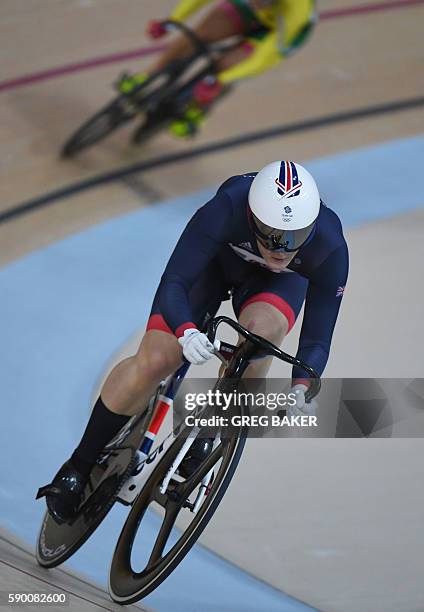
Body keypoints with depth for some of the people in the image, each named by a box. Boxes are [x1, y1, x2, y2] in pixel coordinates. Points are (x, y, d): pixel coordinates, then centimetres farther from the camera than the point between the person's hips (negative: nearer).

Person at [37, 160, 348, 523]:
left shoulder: (330, 247, -35)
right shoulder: (227, 209, -41)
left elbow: (317, 337, -27)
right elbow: (173, 284, -39)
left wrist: (301, 387, -45)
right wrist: (187, 332, -59)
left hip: (279, 281, 1)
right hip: (215, 260, -1)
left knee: (262, 328, -35)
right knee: (154, 361, -16)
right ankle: (81, 465, 5)